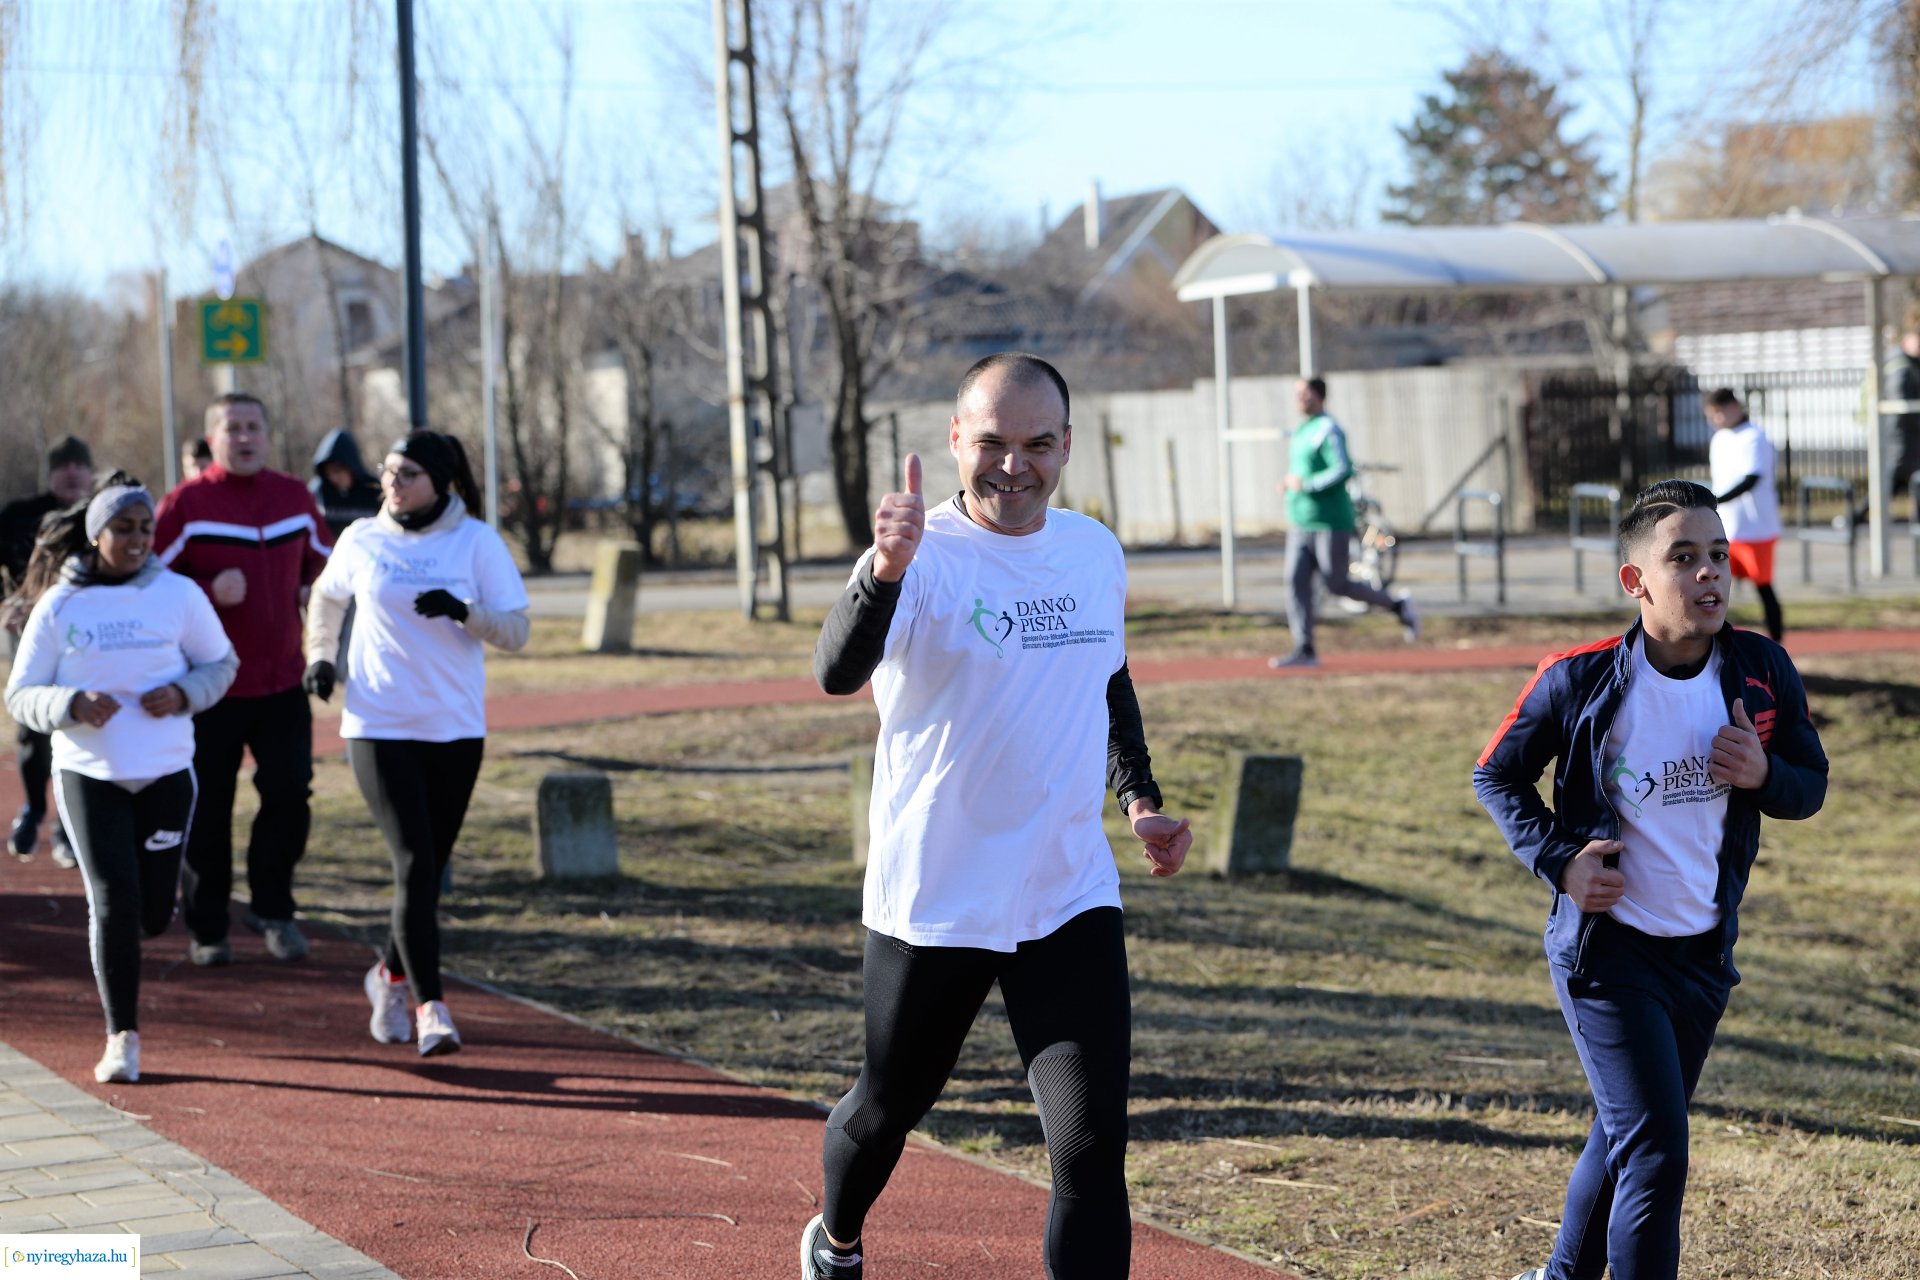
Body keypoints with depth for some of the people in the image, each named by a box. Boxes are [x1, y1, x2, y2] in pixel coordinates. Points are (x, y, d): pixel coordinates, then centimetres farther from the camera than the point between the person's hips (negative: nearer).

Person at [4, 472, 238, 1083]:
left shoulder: (179, 596, -1)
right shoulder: (59, 607, -4)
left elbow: (221, 663, 11)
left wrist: (183, 694, -10)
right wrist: (73, 705, -21)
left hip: (166, 773, 2)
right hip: (88, 774, -2)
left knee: (153, 913, 5)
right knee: (113, 902, -11)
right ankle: (122, 1037, 1)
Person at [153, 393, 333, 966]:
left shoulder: (295, 497, 8)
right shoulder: (184, 505, -6)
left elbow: (322, 560, 22)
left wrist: (316, 589, 1)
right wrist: (209, 593, -21)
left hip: (283, 683, 3)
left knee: (289, 794, -3)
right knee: (207, 813, 4)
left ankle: (272, 908, 16)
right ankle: (206, 929, 16)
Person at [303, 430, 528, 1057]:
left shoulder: (478, 542, -1)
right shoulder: (361, 540, 3)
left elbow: (515, 631, -5)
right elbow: (327, 596, 24)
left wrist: (464, 611, -22)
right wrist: (319, 656, 10)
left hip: (455, 730, 1)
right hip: (378, 725, -1)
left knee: (429, 870, 9)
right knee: (414, 865, -13)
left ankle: (392, 976, 33)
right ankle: (430, 1007, -14)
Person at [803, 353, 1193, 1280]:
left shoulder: (1097, 553, 3)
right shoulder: (922, 557, -15)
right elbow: (837, 674, -35)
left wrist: (1141, 801, 10)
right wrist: (887, 572, -53)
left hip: (1072, 900, 3)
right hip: (932, 902, -3)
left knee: (1092, 1150, -8)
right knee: (891, 1106, 18)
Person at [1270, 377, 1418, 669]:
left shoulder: (1328, 430, -12)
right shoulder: (1301, 431, 15)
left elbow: (1342, 469, -23)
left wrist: (1304, 484, -23)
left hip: (1330, 524, -8)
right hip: (1301, 524, 8)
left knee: (1337, 584, -4)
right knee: (1296, 582, -3)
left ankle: (1397, 605, 15)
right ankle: (1304, 650, -3)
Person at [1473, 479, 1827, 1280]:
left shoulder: (1763, 673, -5)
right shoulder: (1580, 680, -14)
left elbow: (1811, 789, 6)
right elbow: (1497, 775, -1)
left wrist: (1764, 776, -17)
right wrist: (1557, 859, -16)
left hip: (1705, 951, 5)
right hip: (1605, 946, -5)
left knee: (1627, 1137, 21)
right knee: (1655, 1151, -12)